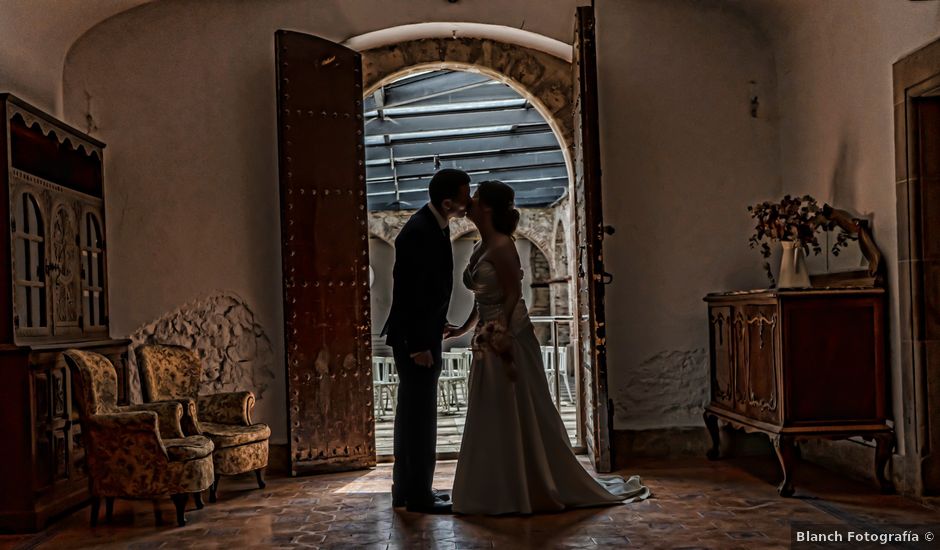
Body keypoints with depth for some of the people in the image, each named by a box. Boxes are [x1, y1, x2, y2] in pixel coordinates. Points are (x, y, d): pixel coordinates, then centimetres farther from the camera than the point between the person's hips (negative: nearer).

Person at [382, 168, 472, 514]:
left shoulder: (435, 226, 8)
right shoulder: (418, 232, -21)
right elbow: (407, 294, -23)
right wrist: (418, 345, -22)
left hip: (424, 335, 10)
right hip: (415, 339, -10)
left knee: (413, 413, 15)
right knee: (420, 414, -2)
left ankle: (406, 489, 26)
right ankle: (418, 495, 8)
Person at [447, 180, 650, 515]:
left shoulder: (501, 246, -14)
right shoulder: (482, 246, 12)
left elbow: (512, 295, -17)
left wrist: (502, 340, -20)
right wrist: (464, 328, 19)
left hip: (507, 341, -9)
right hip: (490, 341, 10)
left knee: (518, 417, -1)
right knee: (495, 419, 14)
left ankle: (532, 490, 11)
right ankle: (504, 492, 24)